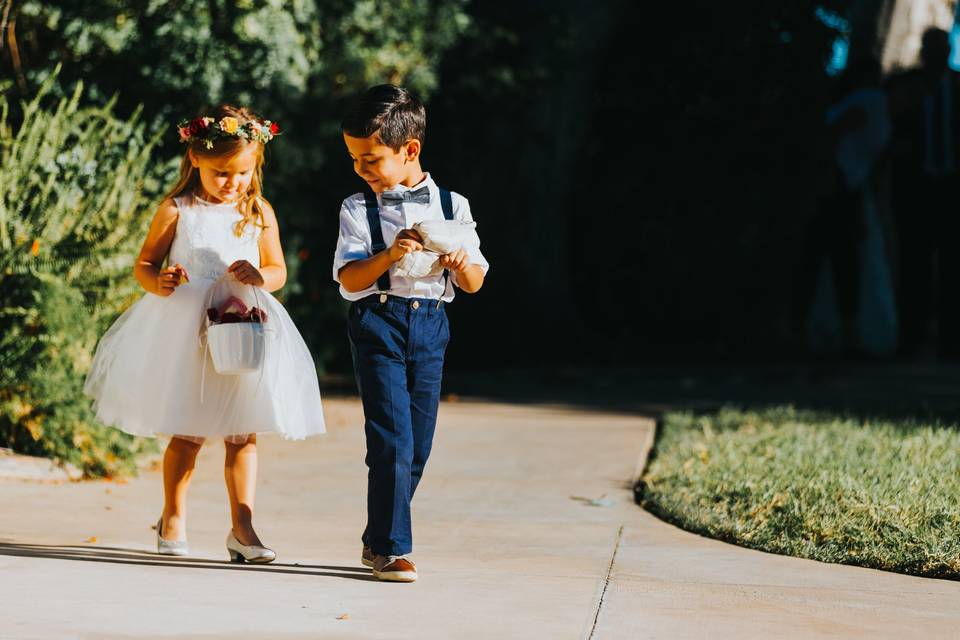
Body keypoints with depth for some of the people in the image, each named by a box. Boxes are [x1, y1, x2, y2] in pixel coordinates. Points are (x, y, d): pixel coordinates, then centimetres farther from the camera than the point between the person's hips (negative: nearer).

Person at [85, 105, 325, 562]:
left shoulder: (259, 214, 4)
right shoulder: (177, 210, -3)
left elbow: (279, 271, 10)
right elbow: (143, 264, 2)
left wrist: (259, 276, -13)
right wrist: (158, 282, -20)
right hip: (185, 328, -2)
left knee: (242, 434, 1)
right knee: (187, 434, 5)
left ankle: (242, 527, 7)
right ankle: (173, 518, 24)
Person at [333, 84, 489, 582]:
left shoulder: (451, 205, 6)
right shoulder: (358, 209, 2)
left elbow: (474, 284, 9)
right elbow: (350, 279, -7)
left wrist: (463, 266, -14)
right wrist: (391, 254, -22)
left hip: (430, 325, 3)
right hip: (378, 322, -3)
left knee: (418, 445, 6)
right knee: (392, 440, -10)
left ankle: (377, 542, 22)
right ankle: (392, 549, -2)